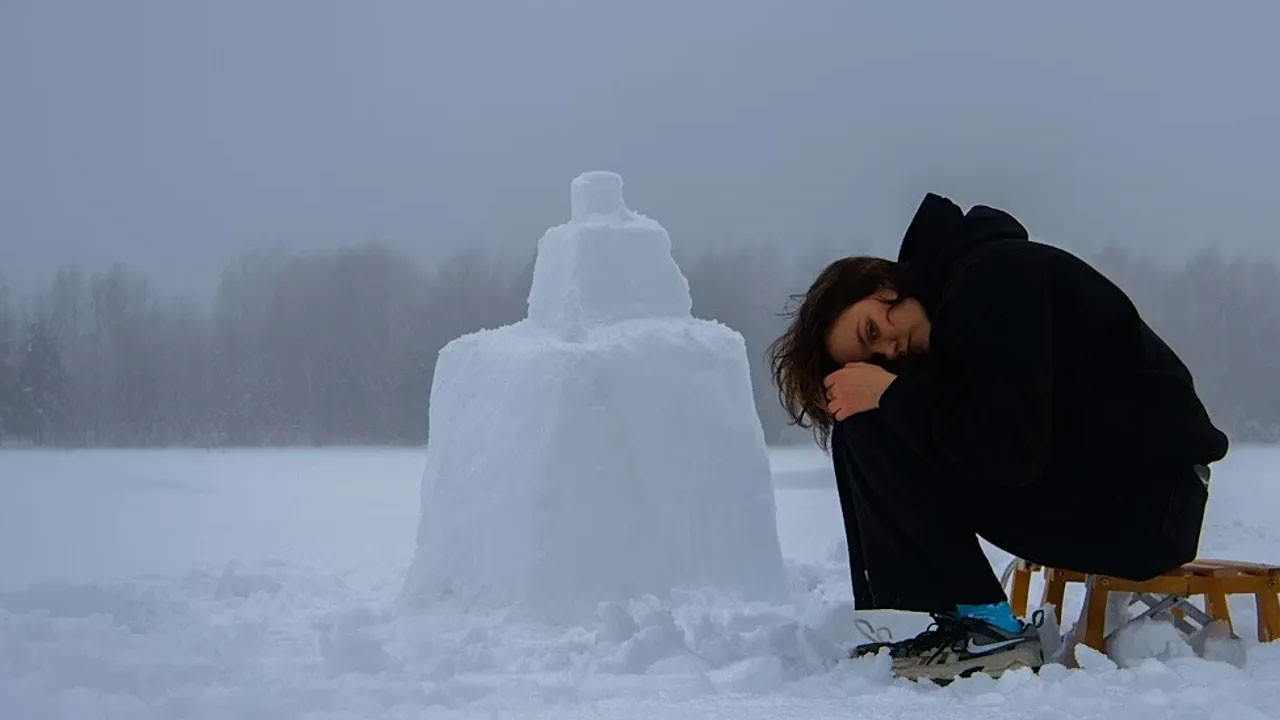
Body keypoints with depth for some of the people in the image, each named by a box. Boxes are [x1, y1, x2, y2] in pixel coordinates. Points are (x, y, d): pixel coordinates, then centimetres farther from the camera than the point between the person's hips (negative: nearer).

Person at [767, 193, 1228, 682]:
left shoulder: (992, 279, -15)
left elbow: (1007, 447, -25)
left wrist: (891, 396, -15)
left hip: (1147, 501, -10)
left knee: (873, 432, -16)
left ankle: (986, 629, -12)